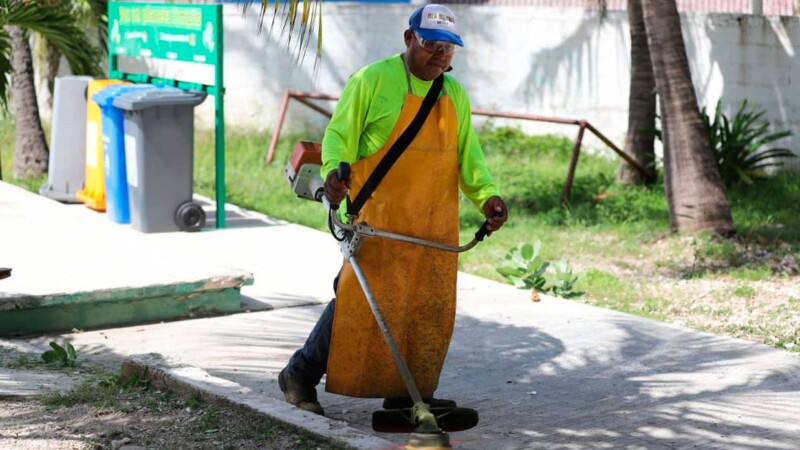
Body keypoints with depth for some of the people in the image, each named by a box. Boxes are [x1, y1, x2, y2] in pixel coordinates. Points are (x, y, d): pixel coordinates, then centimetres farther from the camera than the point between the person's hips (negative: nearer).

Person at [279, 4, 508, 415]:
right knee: (359, 300, -7)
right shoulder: (372, 80, -4)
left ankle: (406, 394, 16)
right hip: (379, 219, -6)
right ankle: (301, 375, 8)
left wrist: (487, 194, -1)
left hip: (436, 225, 6)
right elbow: (339, 134, -6)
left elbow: (467, 152, 15)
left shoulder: (454, 94, 15)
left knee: (429, 309, 5)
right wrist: (334, 170, -26)